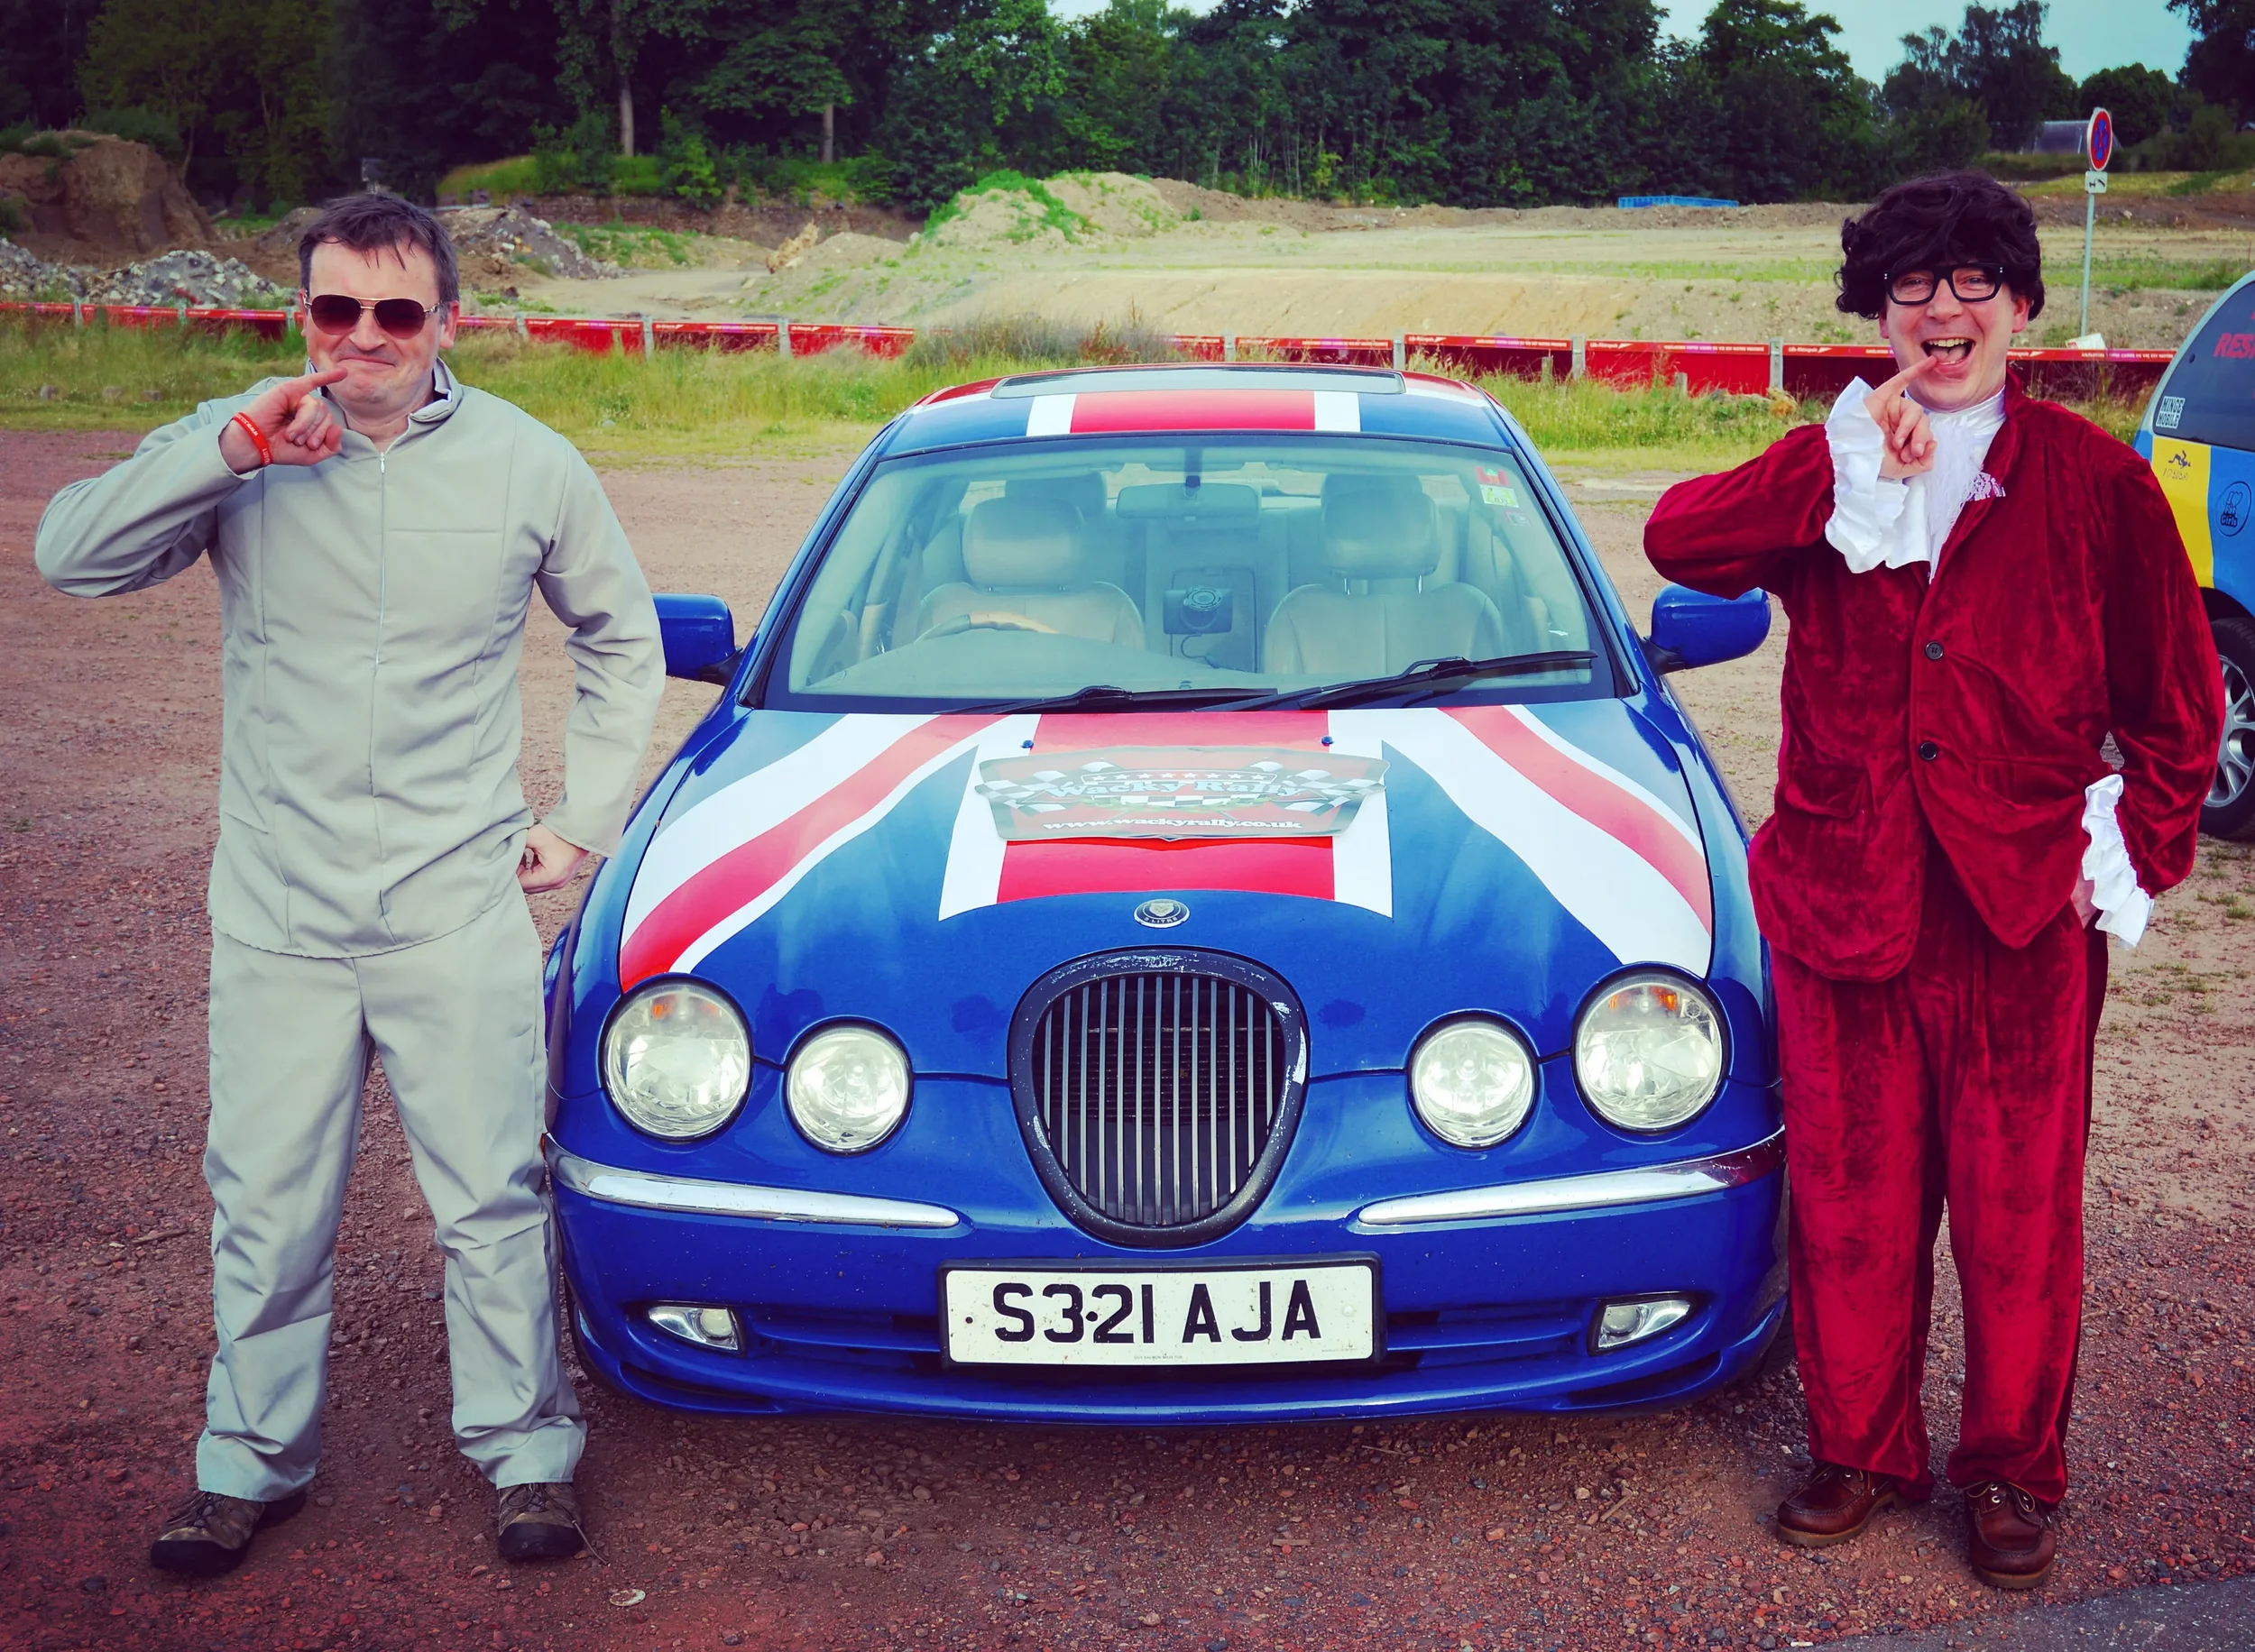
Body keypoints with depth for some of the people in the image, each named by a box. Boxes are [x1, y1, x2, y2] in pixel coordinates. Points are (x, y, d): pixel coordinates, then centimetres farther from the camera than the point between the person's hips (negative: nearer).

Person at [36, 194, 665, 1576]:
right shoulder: (239, 453, 0)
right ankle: (254, 1461, 27)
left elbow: (625, 645, 14)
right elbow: (74, 558, -11)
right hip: (277, 909, 1)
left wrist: (586, 819, 8)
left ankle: (528, 1449, 22)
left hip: (462, 908, -1)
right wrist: (228, 450, -20)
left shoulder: (529, 465, 2)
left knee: (493, 1199, 5)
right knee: (268, 1209, 9)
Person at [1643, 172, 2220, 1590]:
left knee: (2021, 1218, 8)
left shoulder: (2097, 485, 1)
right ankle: (1863, 1450, 30)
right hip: (1844, 900, 2)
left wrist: (2139, 854, 1)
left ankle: (2014, 1471, 29)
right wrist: (1849, 459, -17)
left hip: (2023, 914, -1)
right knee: (1851, 1208, 11)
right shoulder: (1831, 475, 6)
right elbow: (1678, 539, -12)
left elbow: (2177, 700, 7)